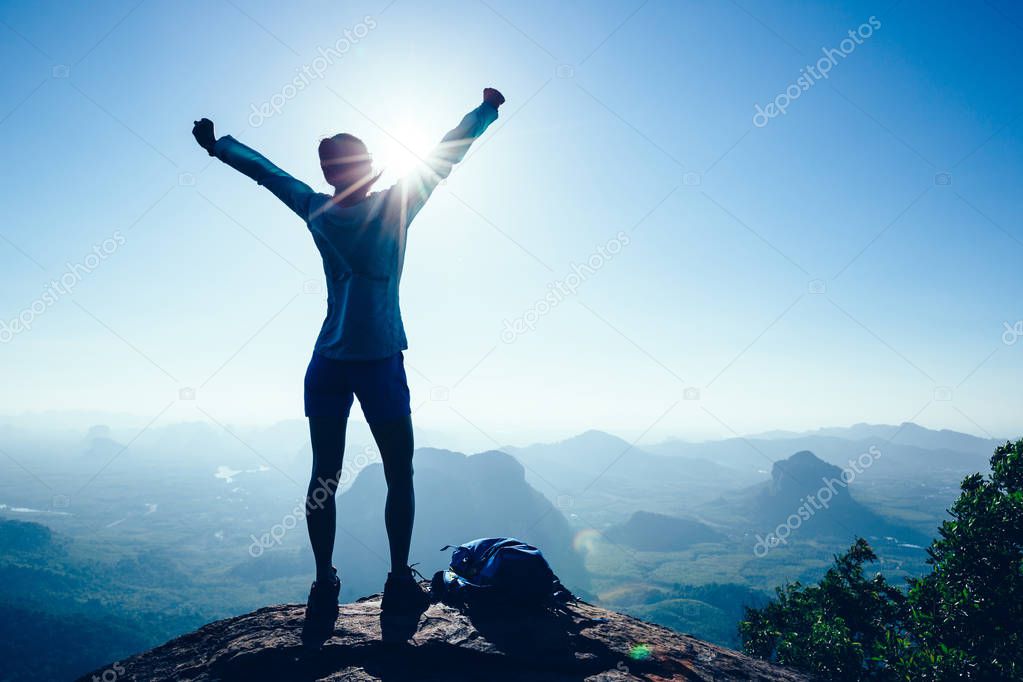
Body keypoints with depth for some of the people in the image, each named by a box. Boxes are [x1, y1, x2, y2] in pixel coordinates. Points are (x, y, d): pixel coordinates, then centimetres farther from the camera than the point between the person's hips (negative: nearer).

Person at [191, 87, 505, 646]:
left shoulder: (395, 206, 4)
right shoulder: (316, 209, 8)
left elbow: (444, 154, 9)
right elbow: (264, 170, 23)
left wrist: (487, 110, 13)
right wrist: (217, 144, 34)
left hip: (383, 361, -1)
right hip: (328, 363, 1)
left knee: (400, 474, 1)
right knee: (324, 477, 4)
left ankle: (399, 579, 14)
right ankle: (324, 586, 15)